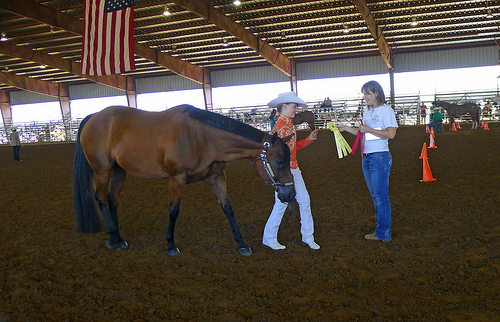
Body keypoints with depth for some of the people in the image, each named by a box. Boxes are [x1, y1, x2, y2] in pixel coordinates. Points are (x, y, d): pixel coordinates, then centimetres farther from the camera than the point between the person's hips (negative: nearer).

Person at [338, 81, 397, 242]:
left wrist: (368, 129, -18)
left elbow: (391, 133, -19)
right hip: (366, 157, 9)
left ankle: (383, 234, 7)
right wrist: (346, 128, 12)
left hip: (380, 157, -9)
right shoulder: (367, 110, 16)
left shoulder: (386, 110, -9)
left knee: (381, 196, -3)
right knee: (375, 196, 14)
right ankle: (380, 230, 24)